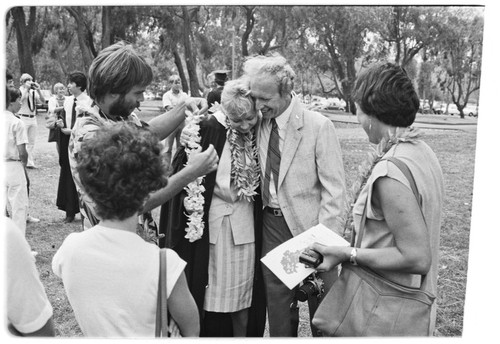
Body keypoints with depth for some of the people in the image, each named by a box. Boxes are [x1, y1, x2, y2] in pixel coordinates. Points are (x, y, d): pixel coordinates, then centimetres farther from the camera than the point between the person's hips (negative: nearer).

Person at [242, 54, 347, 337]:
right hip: (272, 225, 5)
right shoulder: (261, 124, 0)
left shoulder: (319, 126, -15)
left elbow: (334, 190, -14)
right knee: (278, 304, 15)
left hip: (309, 227, -4)